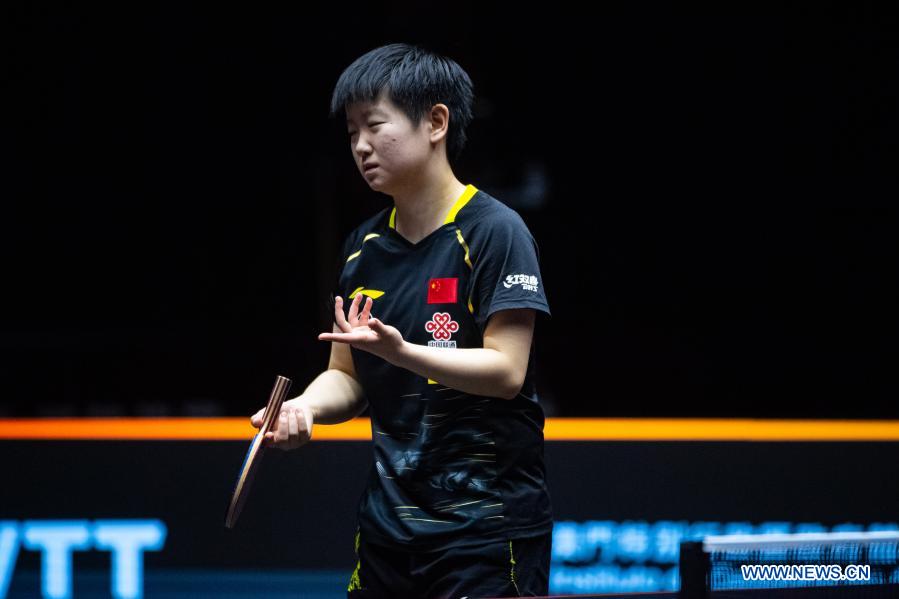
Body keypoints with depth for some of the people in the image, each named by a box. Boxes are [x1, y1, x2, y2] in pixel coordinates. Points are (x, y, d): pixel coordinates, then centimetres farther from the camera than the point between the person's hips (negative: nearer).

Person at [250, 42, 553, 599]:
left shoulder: (494, 231, -9)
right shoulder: (363, 246, 10)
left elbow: (506, 371, -16)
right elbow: (348, 378, 14)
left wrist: (399, 351, -28)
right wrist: (306, 407, -7)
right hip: (389, 522, 6)